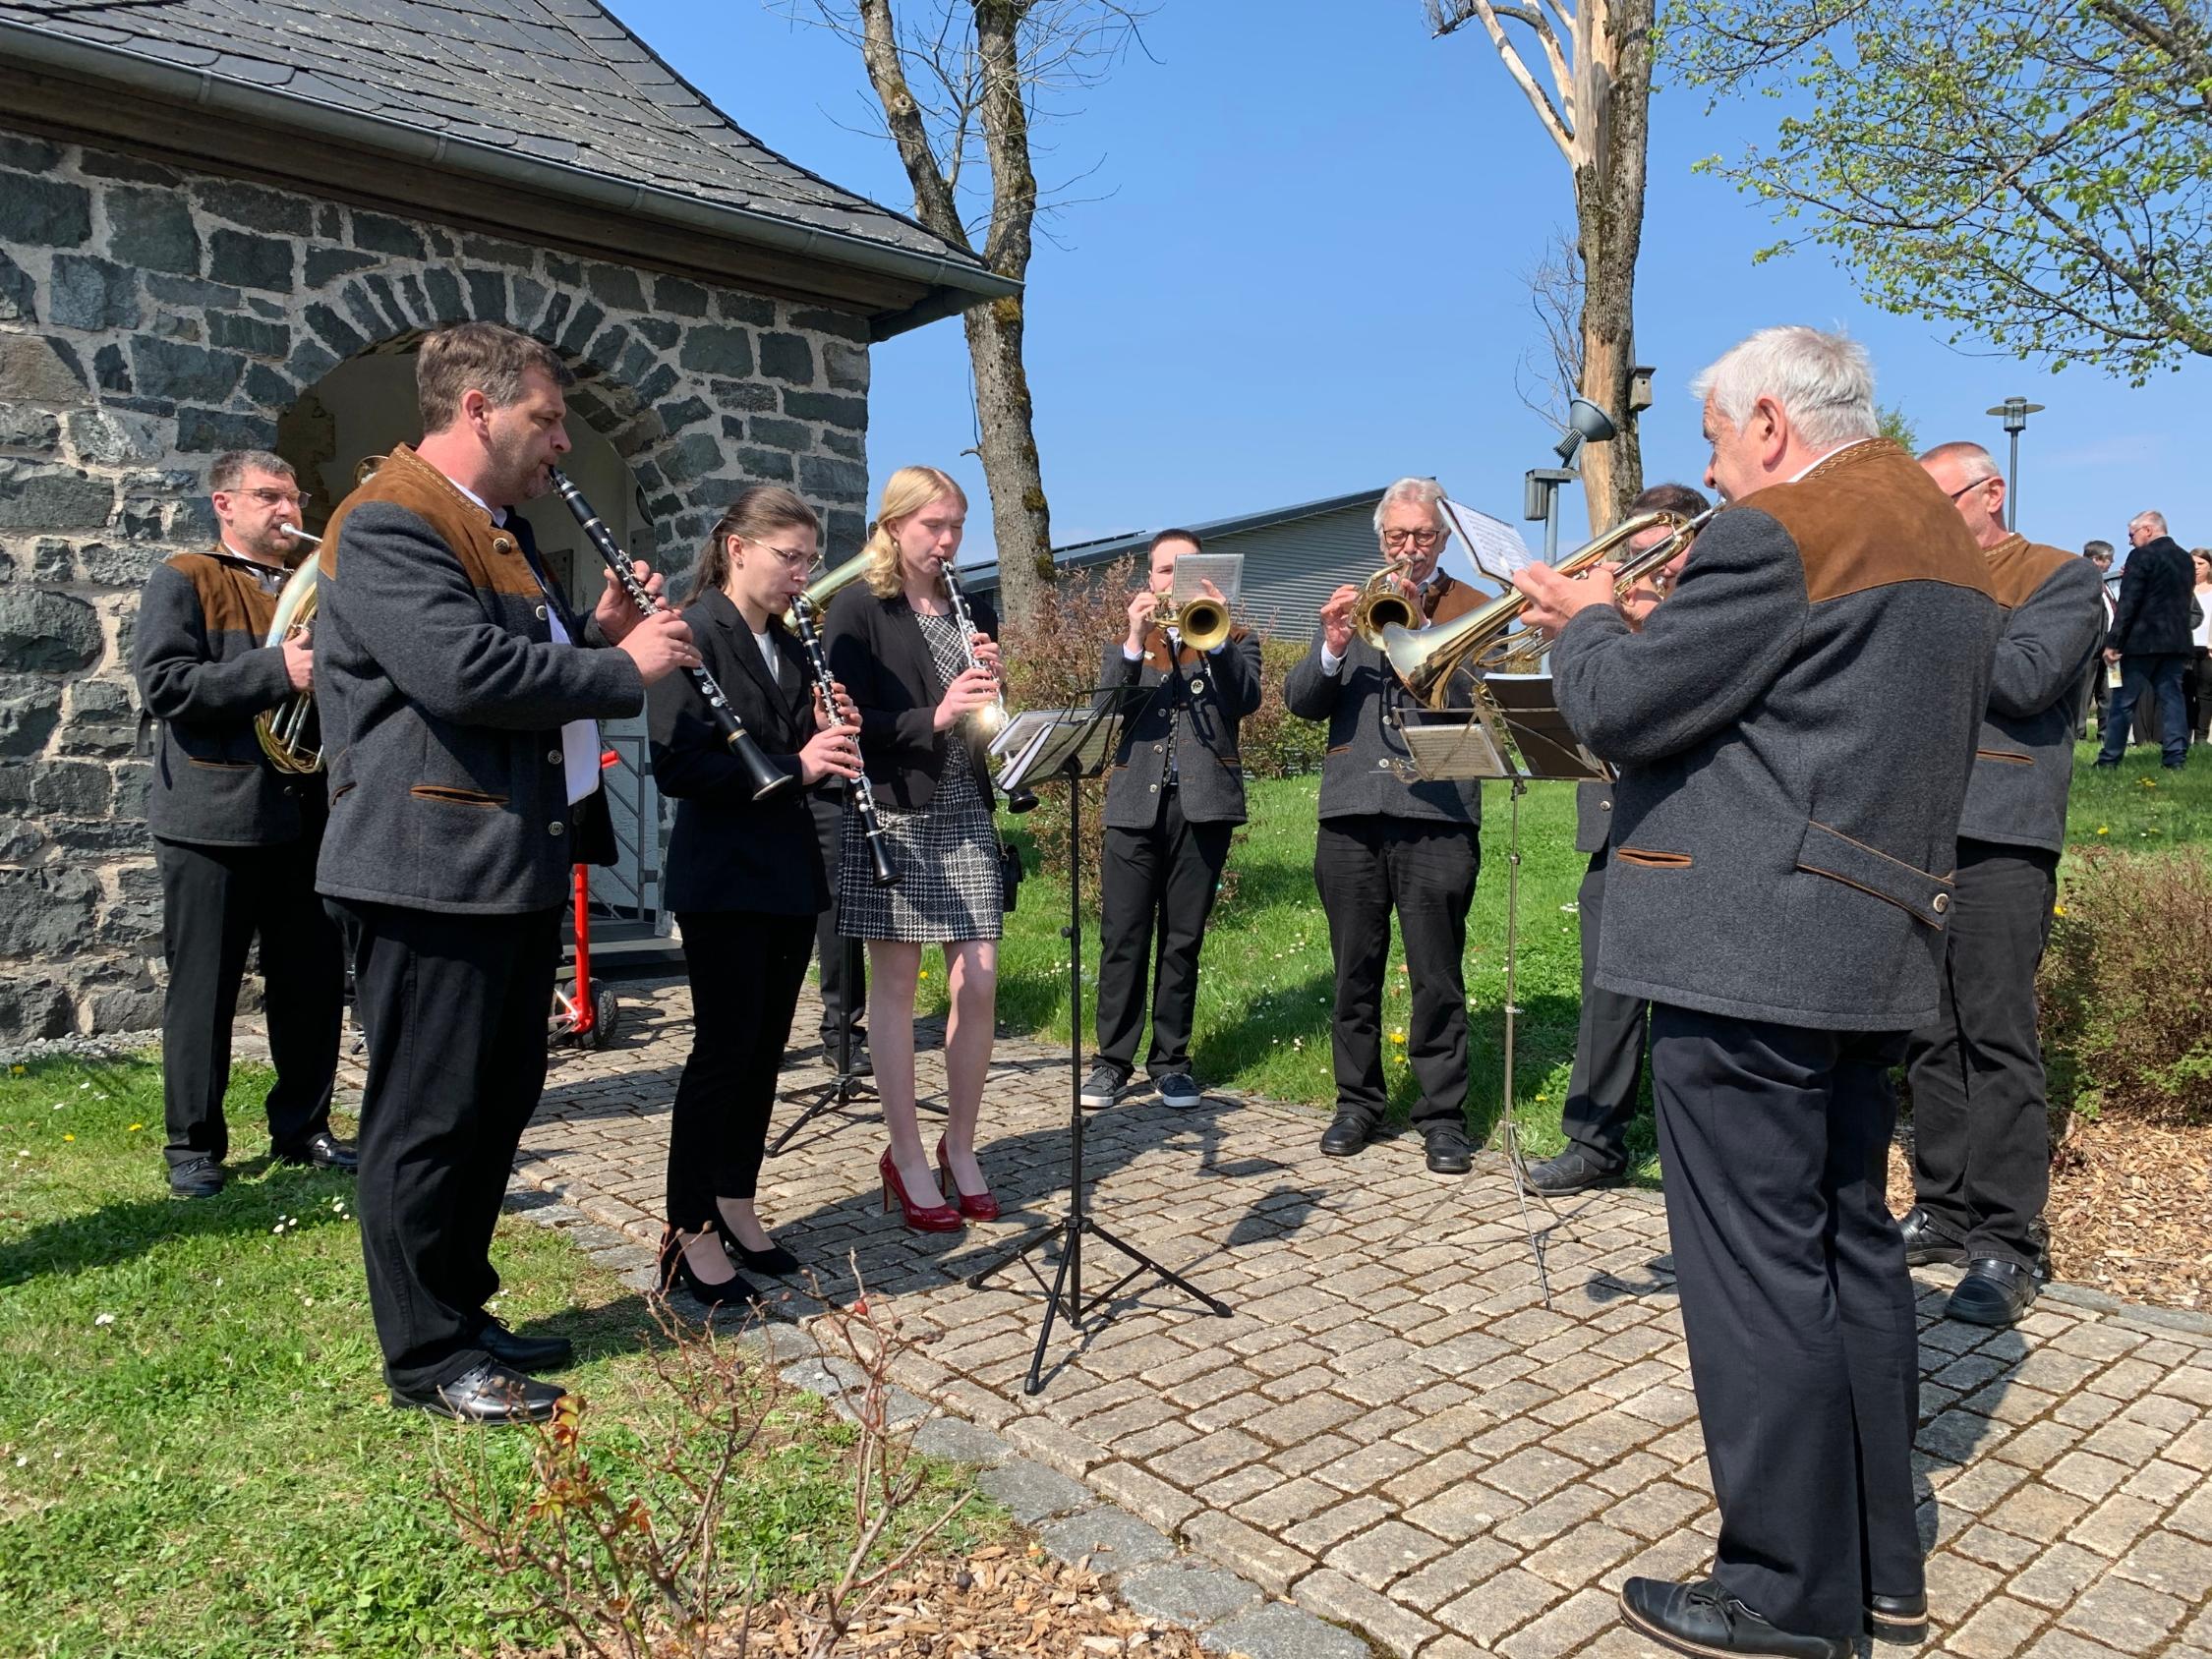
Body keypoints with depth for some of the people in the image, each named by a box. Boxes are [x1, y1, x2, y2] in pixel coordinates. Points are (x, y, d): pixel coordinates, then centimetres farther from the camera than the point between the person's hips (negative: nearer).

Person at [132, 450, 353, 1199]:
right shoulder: (185, 580, 1)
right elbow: (162, 684, -12)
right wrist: (277, 670, -21)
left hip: (304, 817, 5)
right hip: (214, 820, -5)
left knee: (314, 984, 8)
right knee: (203, 989, 3)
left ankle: (301, 1127, 21)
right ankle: (193, 1144, 14)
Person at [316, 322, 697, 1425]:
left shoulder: (500, 528, 19)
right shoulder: (388, 524, -13)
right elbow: (465, 670, -27)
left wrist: (597, 632, 6)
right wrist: (624, 666, -16)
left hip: (514, 865, 10)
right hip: (434, 869, -10)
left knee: (501, 1098, 17)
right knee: (430, 1117, 1)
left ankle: (460, 1313, 32)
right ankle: (427, 1359, 15)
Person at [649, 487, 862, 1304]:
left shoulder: (789, 646, 13)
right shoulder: (693, 634, -10)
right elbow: (677, 765, -19)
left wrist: (827, 747, -4)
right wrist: (791, 765, -25)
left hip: (788, 870, 7)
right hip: (722, 876, -7)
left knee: (766, 1048, 11)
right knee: (724, 1048, -4)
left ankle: (735, 1208, 24)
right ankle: (688, 1234, 8)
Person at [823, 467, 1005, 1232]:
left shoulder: (974, 613, 13)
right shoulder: (857, 610, -2)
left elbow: (995, 726, 14)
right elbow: (848, 722, -11)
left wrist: (992, 686, -6)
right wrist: (933, 717, -23)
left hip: (967, 817, 5)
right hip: (891, 818, -4)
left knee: (978, 982, 2)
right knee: (896, 983, 3)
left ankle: (960, 1146, 18)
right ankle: (906, 1157, 14)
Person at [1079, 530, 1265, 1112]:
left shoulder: (1230, 639, 14)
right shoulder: (1125, 643, 17)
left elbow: (1245, 699, -5)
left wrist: (1213, 638, -15)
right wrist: (1135, 641, -14)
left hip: (1203, 802, 0)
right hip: (1135, 802, 1)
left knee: (1182, 940, 4)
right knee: (1122, 938, -2)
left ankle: (1171, 1060, 14)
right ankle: (1113, 1060, 7)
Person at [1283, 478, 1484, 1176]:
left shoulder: (1473, 608, 9)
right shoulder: (1352, 602, 17)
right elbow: (1300, 702, 8)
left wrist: (1418, 629, -18)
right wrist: (1331, 648, -11)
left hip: (1438, 812, -3)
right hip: (1352, 810, 3)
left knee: (1437, 975, 0)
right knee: (1354, 970, 9)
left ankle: (1443, 1113, 11)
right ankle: (1357, 1099, 21)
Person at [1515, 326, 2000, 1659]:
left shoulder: (1778, 533, -13)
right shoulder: (1941, 539, 18)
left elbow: (1621, 707, -14)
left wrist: (1587, 621, 6)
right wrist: (1650, 629, 18)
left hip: (1746, 954, -10)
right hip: (1876, 948, 10)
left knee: (1757, 1269, -1)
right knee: (1853, 1252, 17)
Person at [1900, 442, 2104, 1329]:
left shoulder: (2062, 580, 5)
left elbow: (2024, 679, -12)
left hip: (1998, 837, -5)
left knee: (1997, 1036, -8)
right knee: (1929, 1034, 7)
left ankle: (2004, 1242, -4)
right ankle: (1945, 1208, 17)